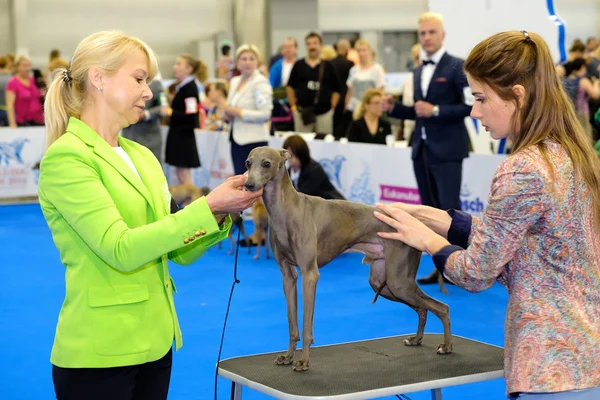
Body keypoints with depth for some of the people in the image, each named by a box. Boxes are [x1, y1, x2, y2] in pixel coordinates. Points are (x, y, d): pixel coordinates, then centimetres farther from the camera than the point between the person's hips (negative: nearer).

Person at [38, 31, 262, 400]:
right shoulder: (66, 157, -13)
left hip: (155, 341, 7)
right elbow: (121, 250, -22)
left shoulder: (142, 157, 10)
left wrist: (222, 213, -6)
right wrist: (207, 207, -20)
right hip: (99, 354, -7)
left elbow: (179, 250, 10)